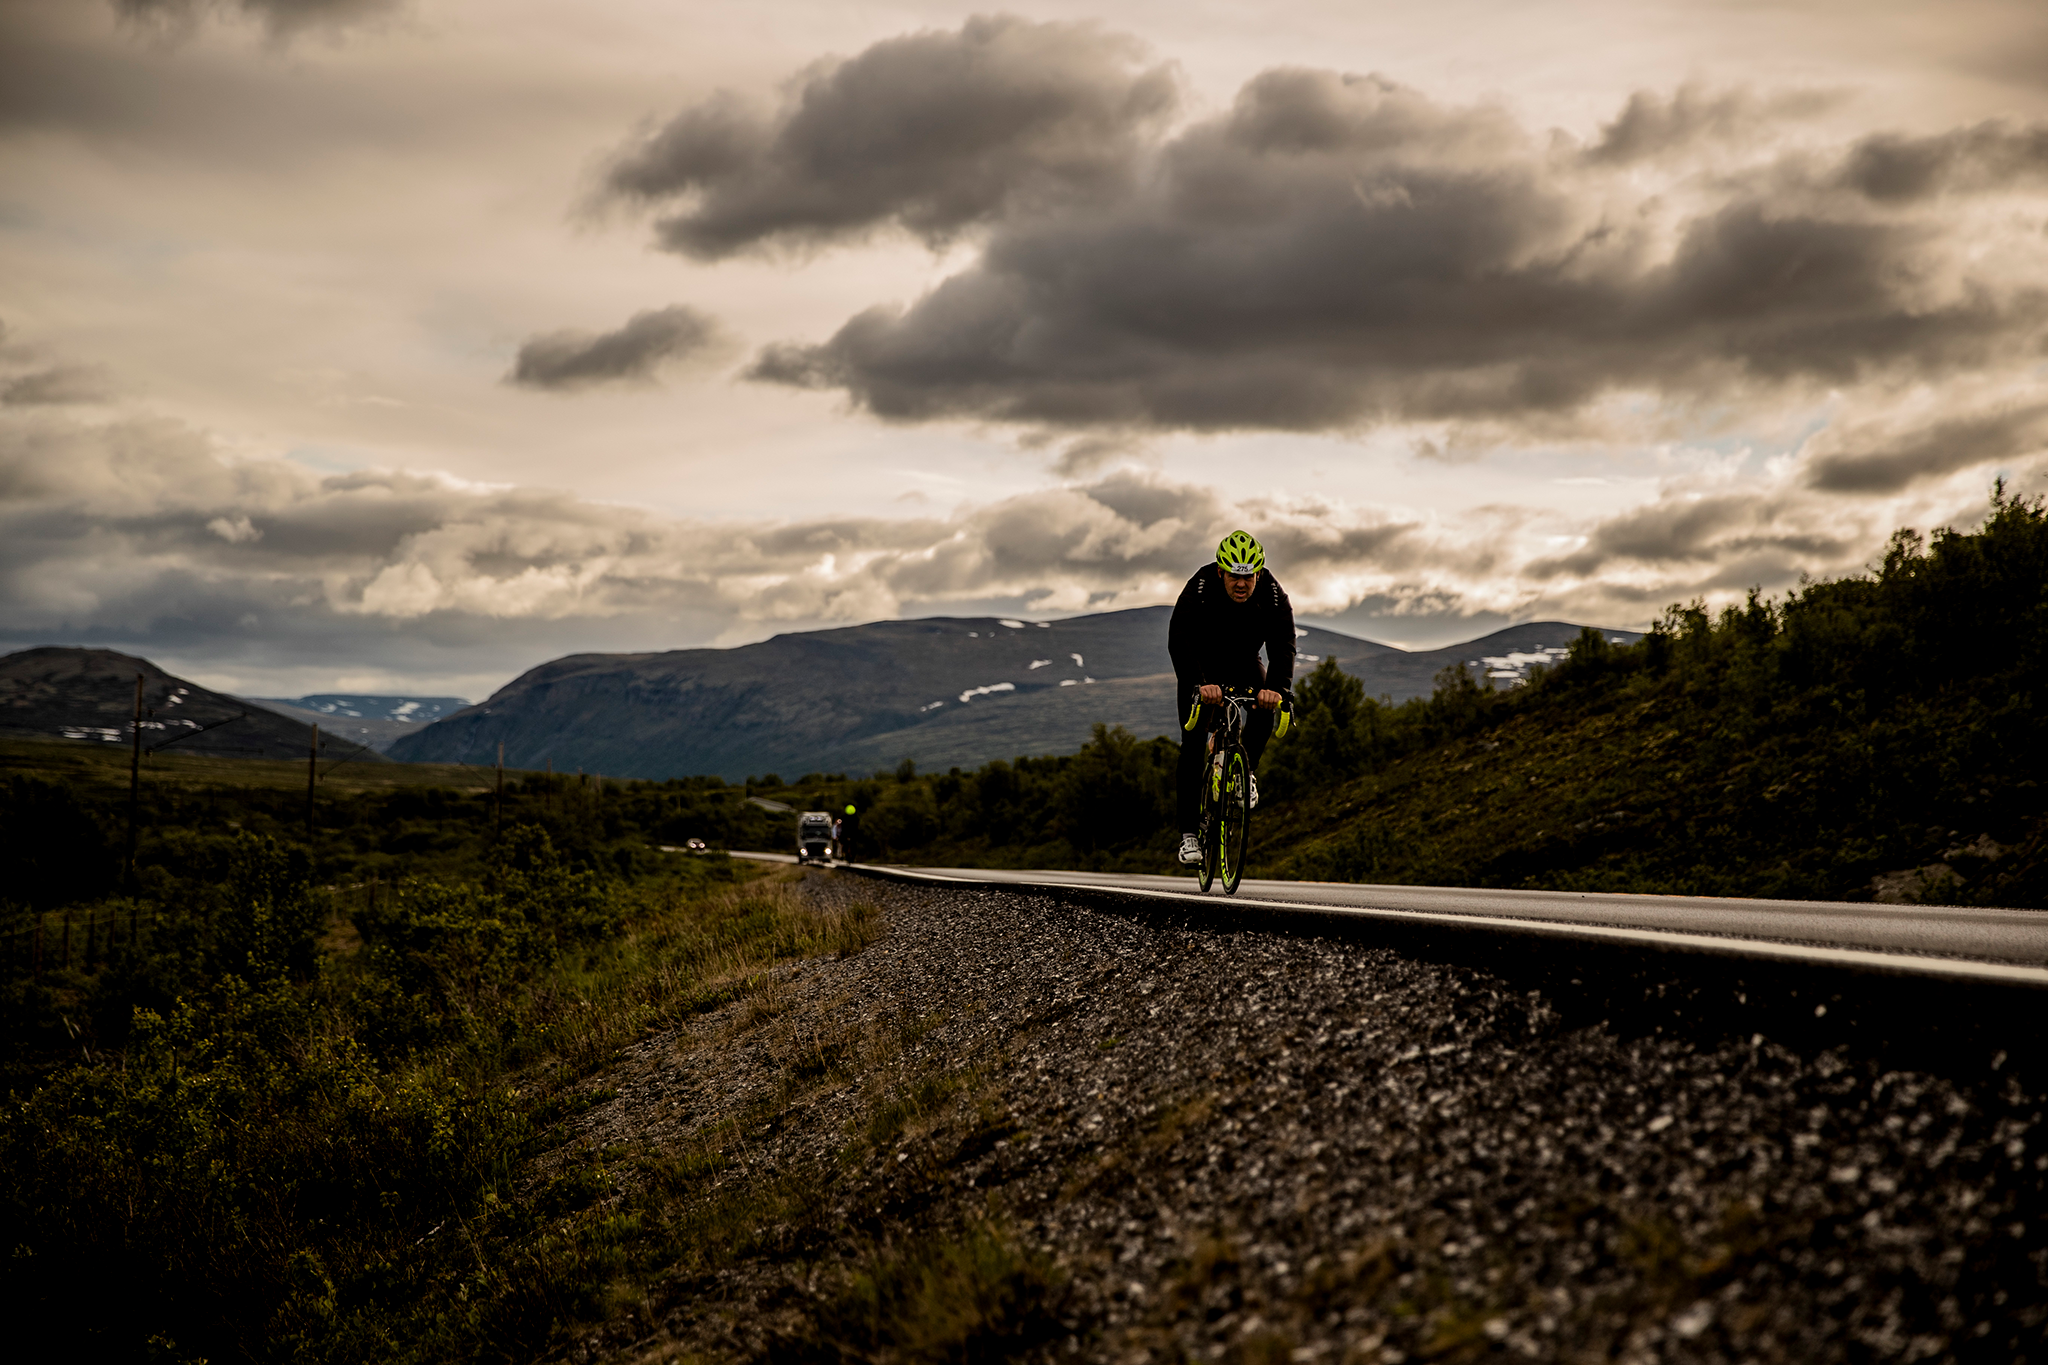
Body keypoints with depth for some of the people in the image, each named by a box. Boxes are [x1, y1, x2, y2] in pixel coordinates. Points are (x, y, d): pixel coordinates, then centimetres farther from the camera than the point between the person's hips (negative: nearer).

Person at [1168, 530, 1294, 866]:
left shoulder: (1273, 596, -26)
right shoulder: (1198, 591, -32)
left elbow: (1283, 645, -35)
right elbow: (1179, 641, -43)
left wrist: (1278, 687, -56)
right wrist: (1200, 685, -61)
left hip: (1244, 665, 2)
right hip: (1201, 669, -2)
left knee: (1266, 705, -29)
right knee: (1193, 742, -14)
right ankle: (1189, 831, -8)